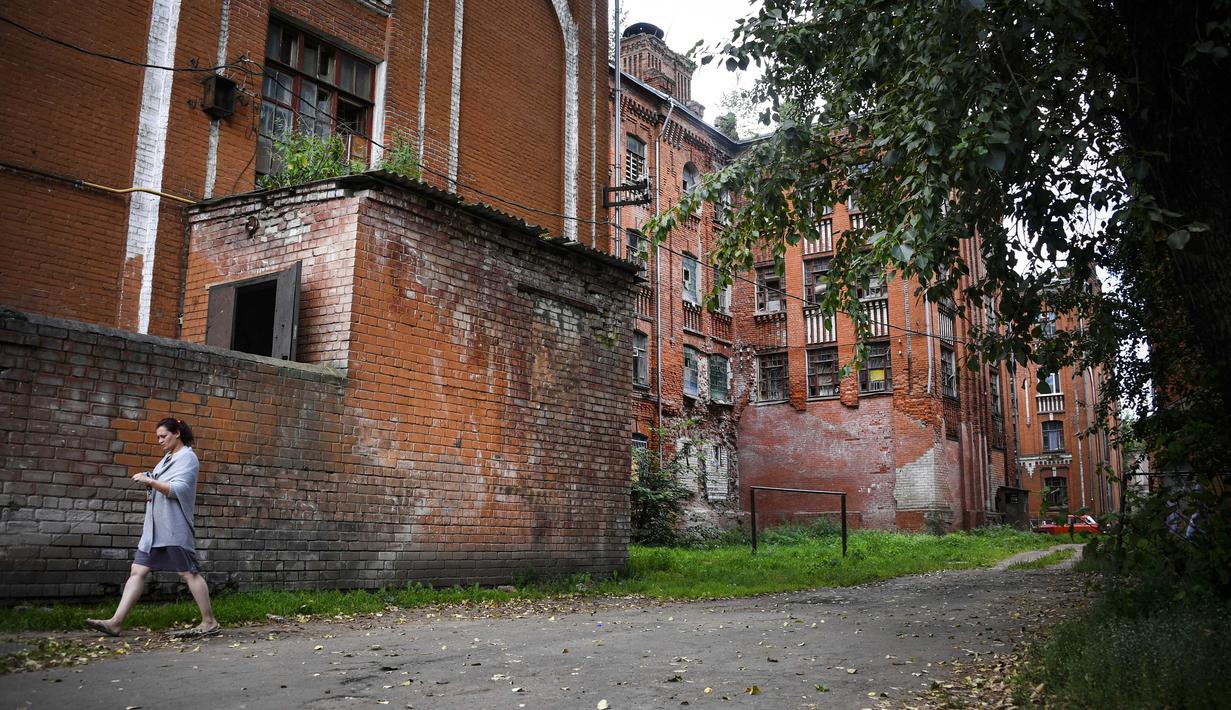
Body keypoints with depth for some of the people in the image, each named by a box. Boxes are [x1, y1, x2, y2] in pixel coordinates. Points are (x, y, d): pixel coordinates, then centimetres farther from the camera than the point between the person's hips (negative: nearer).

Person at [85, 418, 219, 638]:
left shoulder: (187, 457, -6)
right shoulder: (168, 458, 21)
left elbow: (179, 489, -17)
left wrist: (151, 482, -23)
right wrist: (151, 492, 8)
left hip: (174, 527, -9)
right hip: (154, 527, 9)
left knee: (188, 573, -5)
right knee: (137, 571, 1)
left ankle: (210, 622, 2)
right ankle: (116, 622, -1)